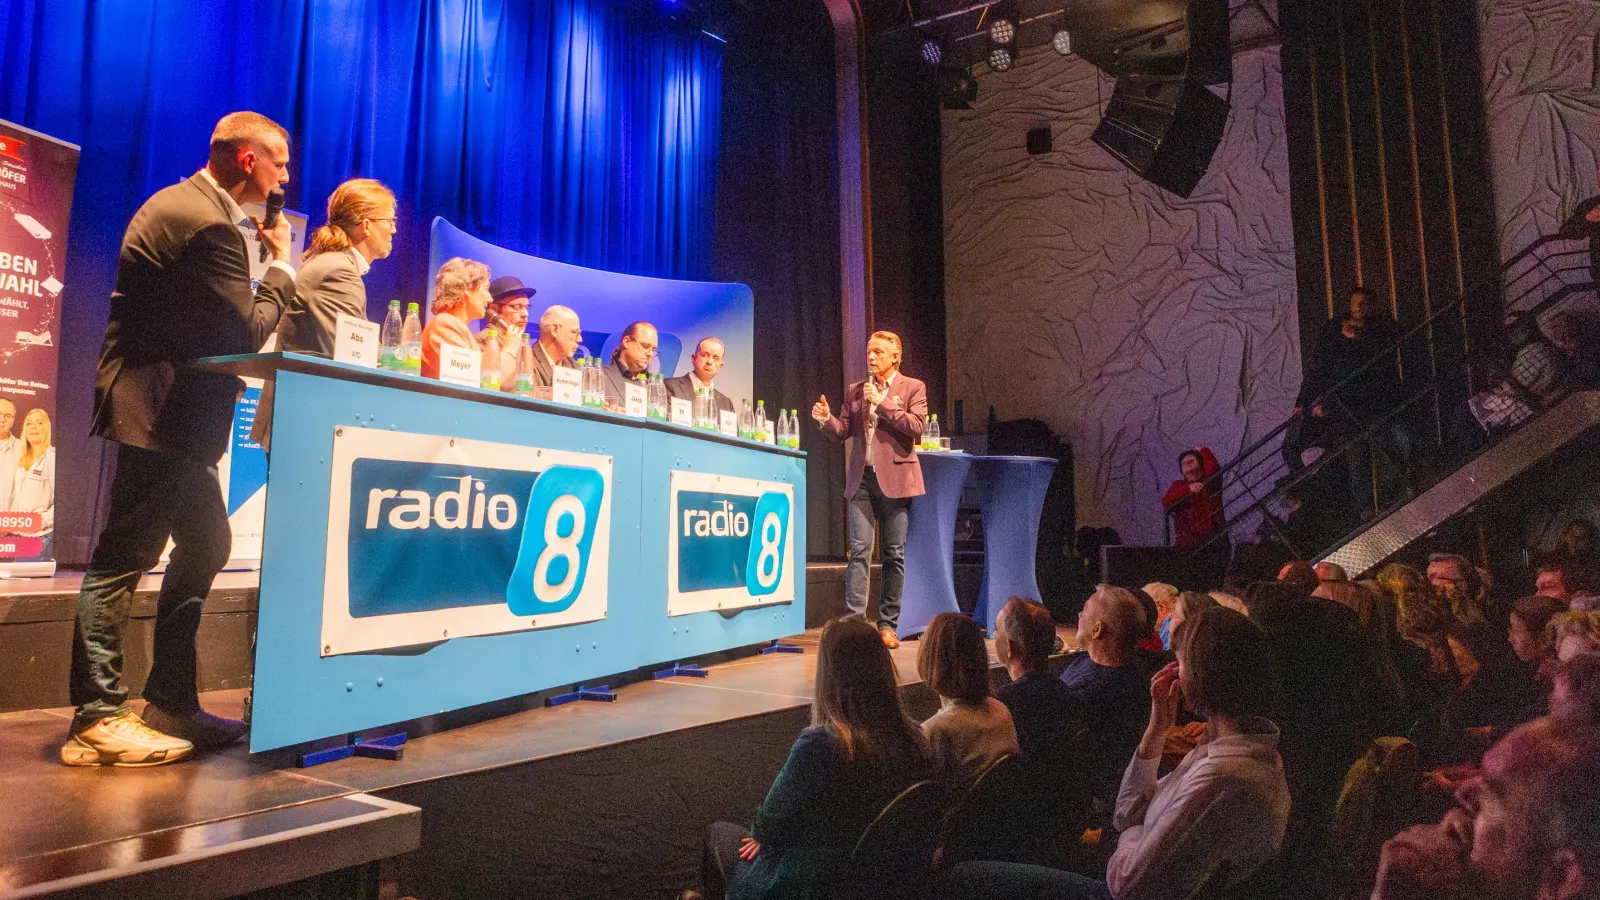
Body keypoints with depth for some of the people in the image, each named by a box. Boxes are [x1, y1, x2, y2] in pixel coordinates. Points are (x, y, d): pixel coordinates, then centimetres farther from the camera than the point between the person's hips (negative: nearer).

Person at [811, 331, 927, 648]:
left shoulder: (912, 387, 4)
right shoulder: (854, 390, 14)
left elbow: (916, 426, -9)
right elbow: (843, 431, 10)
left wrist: (882, 402, -12)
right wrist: (826, 419, -10)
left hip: (895, 479, -2)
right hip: (862, 479, 2)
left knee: (894, 554, 4)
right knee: (859, 551, -4)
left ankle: (888, 624, 12)